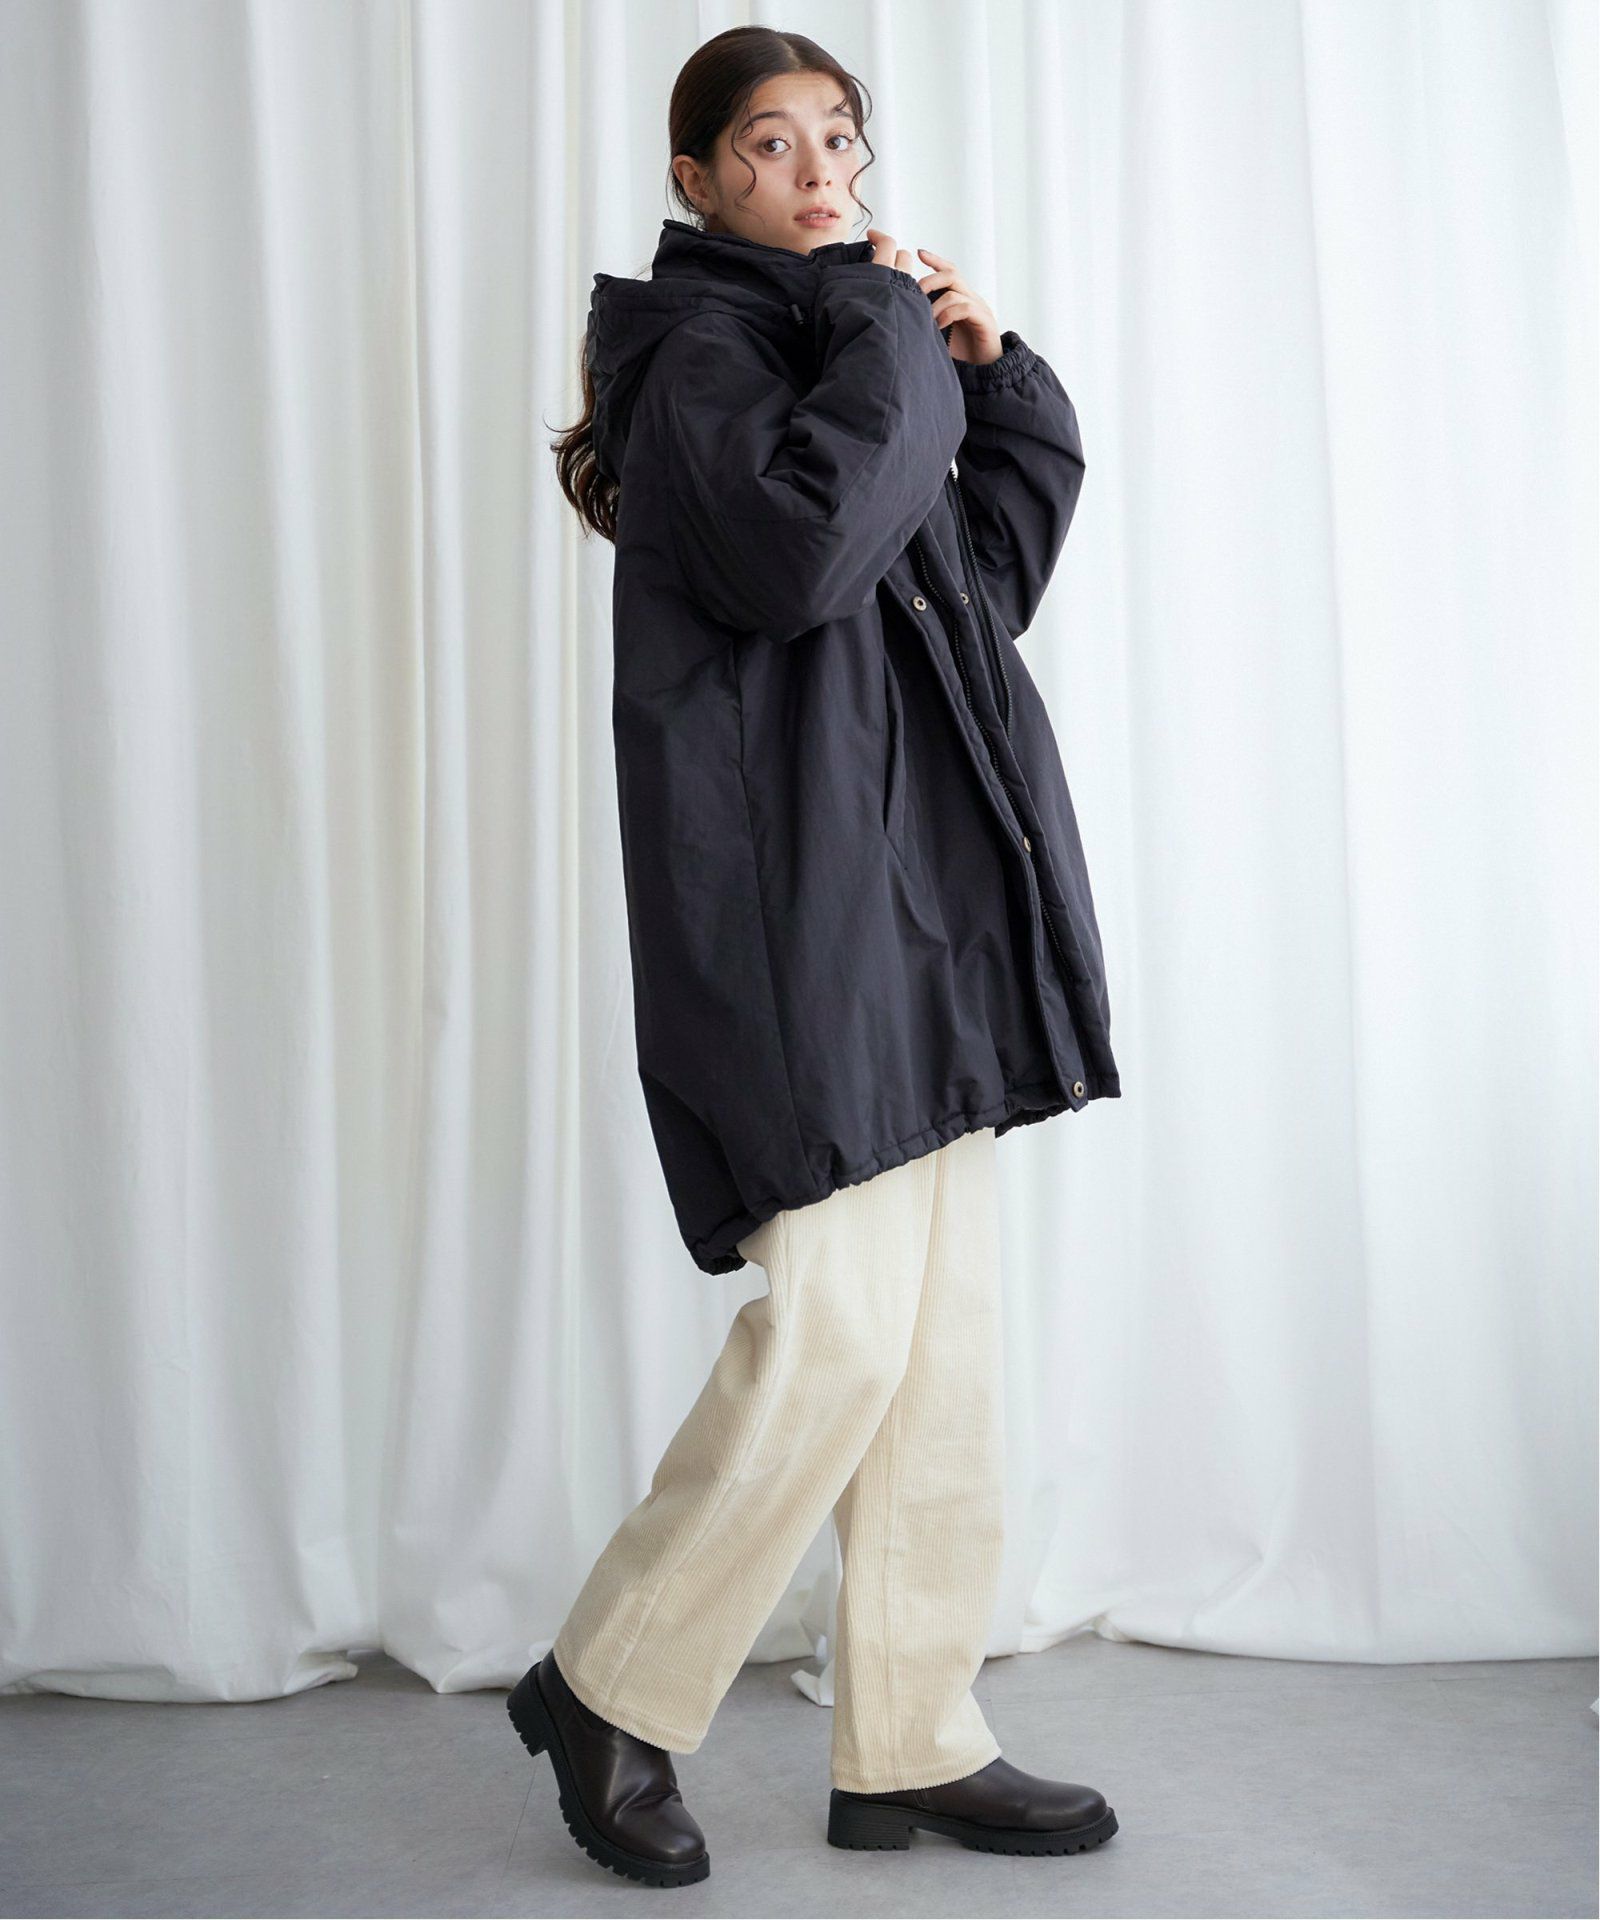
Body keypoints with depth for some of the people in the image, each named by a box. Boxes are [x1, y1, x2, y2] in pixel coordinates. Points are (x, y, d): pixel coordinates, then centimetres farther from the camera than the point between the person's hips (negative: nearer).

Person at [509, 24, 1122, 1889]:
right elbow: (799, 542, -23)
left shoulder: (837, 337, 23)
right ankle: (608, 1689, 8)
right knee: (840, 1327, -11)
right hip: (792, 887, -9)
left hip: (912, 891, 9)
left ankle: (910, 1745, 16)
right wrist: (889, 331, -10)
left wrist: (993, 372, 10)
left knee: (942, 1331, 7)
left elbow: (997, 563, 23)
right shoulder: (696, 345, -3)